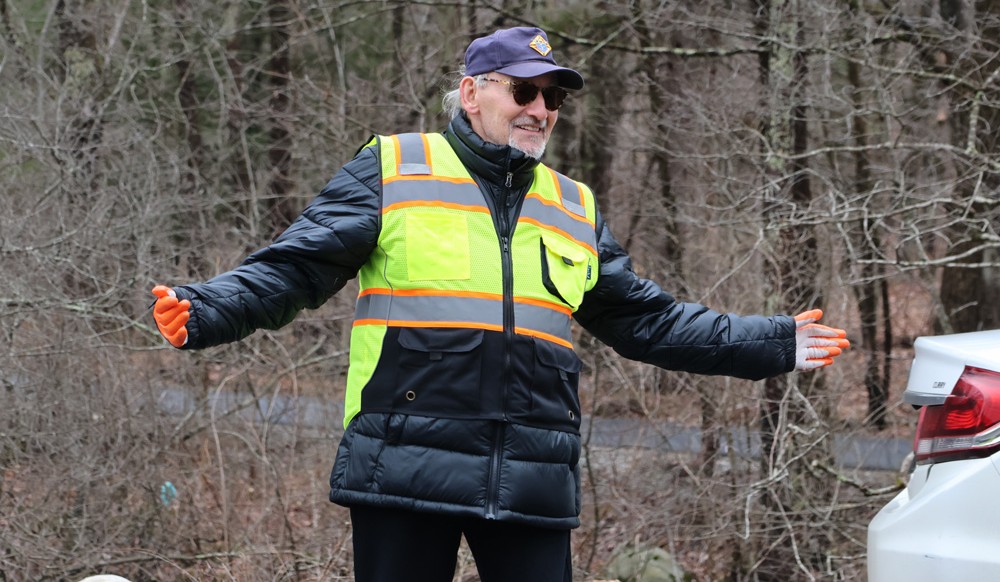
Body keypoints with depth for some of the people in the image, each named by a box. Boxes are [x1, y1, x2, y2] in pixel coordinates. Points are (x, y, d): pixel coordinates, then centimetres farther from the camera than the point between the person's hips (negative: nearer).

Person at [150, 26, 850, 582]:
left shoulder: (575, 210, 20)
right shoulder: (392, 169, 6)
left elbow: (649, 321, 25)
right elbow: (293, 270, 1)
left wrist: (774, 346, 21)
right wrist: (204, 312, -16)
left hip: (534, 485, 4)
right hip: (406, 472, -4)